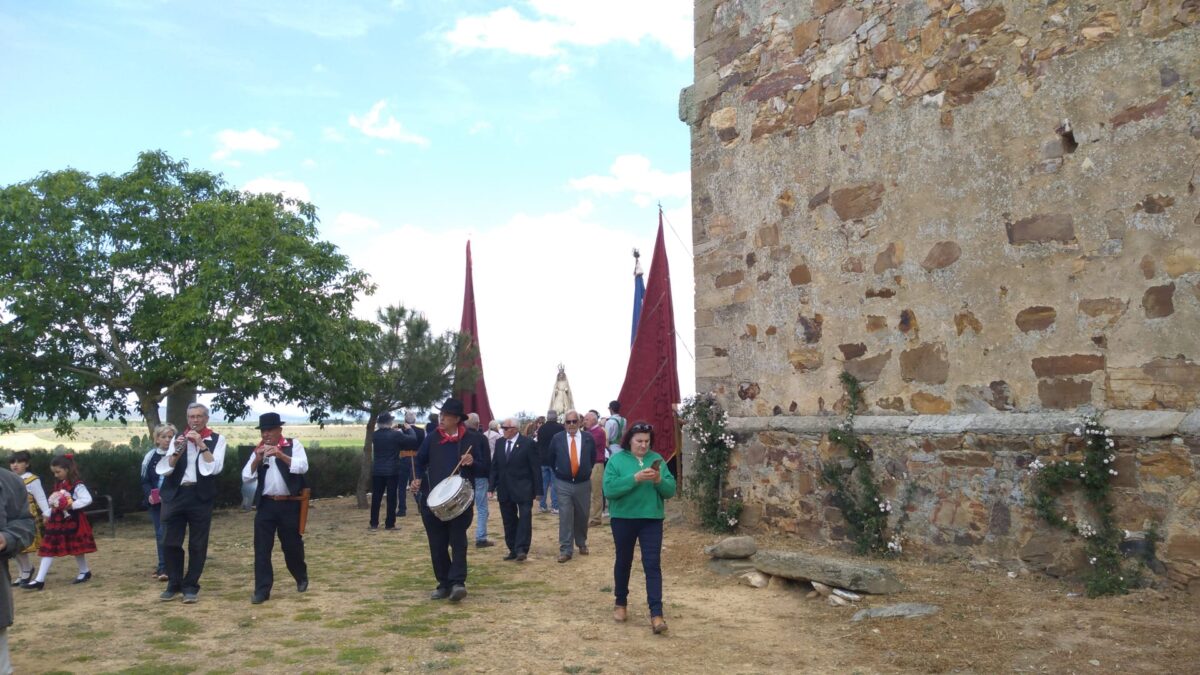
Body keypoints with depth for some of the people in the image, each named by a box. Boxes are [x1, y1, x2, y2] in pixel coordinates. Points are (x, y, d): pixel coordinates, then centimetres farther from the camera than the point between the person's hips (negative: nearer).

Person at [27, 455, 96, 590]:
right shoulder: (58, 484, 11)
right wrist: (49, 514, 4)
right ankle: (40, 580, 0)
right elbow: (53, 502, 18)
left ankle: (85, 571, 24)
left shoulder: (77, 485, -13)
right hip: (57, 520, 7)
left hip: (72, 521, -7)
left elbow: (87, 499, -21)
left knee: (76, 548, 5)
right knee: (48, 549, 1)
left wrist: (71, 505, -26)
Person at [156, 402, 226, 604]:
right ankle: (174, 585, 19)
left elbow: (216, 468, -11)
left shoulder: (216, 439, 2)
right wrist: (177, 452, -13)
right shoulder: (178, 438, 10)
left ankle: (191, 586, 14)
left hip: (200, 496, -2)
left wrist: (201, 444, -14)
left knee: (197, 545, 3)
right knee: (170, 543, 4)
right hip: (175, 495, 3)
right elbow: (165, 469, 3)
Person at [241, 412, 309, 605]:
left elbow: (303, 467, -16)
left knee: (292, 545, 8)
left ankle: (301, 578, 34)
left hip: (289, 504, -3)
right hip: (266, 504, 3)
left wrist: (280, 454, -24)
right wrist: (257, 459, -14)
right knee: (261, 548, -2)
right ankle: (262, 590, 6)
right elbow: (246, 477, 2)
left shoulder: (293, 445, -1)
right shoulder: (258, 451, 9)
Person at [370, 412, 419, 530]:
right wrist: (409, 429, 8)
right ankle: (389, 524, 3)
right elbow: (413, 440, -8)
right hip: (392, 471, -4)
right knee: (391, 498, 2)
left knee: (376, 497, 9)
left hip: (377, 471, 4)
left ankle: (374, 523, 12)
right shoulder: (395, 434, -12)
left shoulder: (374, 435, 2)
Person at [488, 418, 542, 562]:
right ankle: (513, 550, 18)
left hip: (523, 489, -5)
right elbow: (494, 466, 9)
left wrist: (538, 490, -10)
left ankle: (522, 549, -3)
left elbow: (536, 467, -8)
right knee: (508, 521, 10)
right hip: (504, 489, 5)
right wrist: (492, 486, 2)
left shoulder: (528, 443, -8)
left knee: (524, 519, -6)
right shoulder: (499, 443, 7)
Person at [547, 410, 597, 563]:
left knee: (582, 516, 13)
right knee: (565, 518, -3)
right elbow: (551, 460, 11)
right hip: (563, 484, -1)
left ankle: (581, 543, 33)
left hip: (583, 484, 1)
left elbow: (593, 458, 12)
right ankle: (566, 550, 1)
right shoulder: (557, 438, -4)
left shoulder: (588, 438, -4)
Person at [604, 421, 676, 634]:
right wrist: (635, 478, -25)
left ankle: (656, 613, -6)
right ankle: (621, 603, 33)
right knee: (623, 562, 14)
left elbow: (671, 490, 1)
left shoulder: (657, 459, 3)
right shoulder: (616, 459, -5)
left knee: (653, 564, -5)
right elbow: (609, 489, -17)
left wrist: (659, 480, -20)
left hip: (651, 519, 1)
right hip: (623, 518, -1)